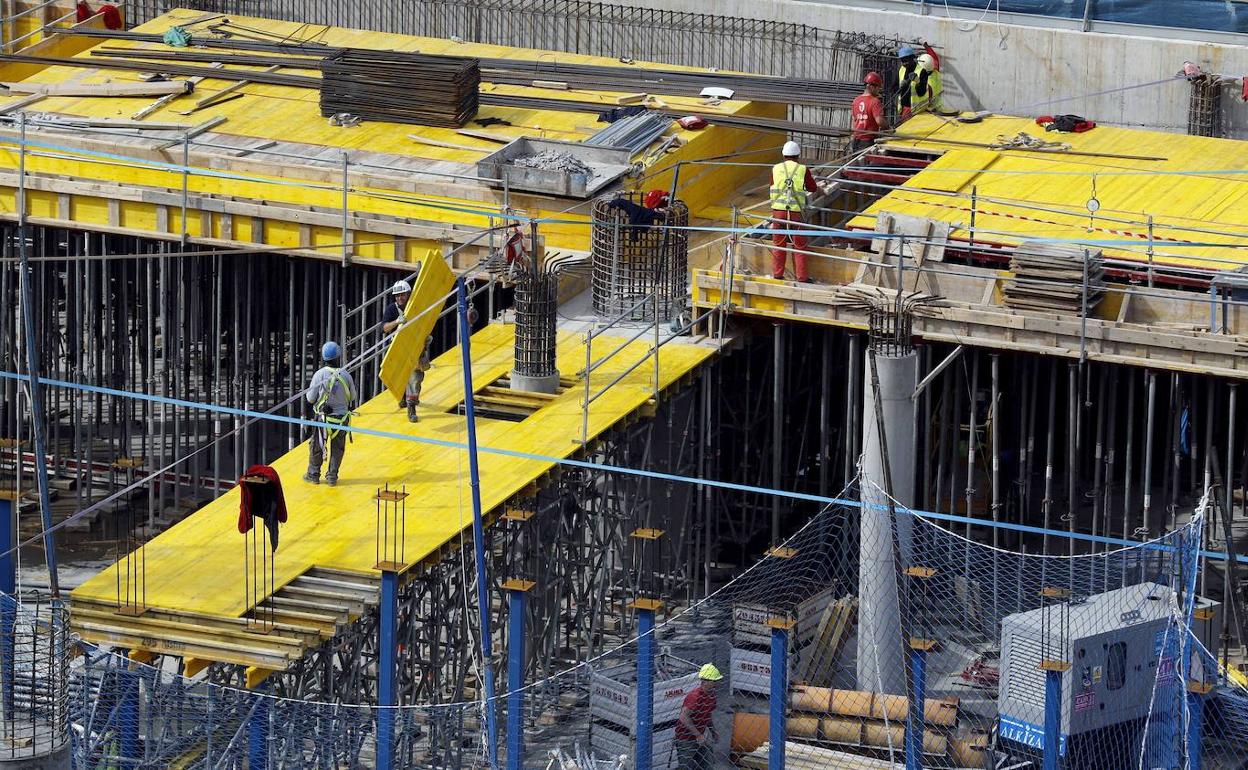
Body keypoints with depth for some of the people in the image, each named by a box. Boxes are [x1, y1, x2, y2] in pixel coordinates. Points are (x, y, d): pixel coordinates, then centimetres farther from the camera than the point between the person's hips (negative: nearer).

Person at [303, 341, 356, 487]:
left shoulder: (319, 374, -15)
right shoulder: (346, 376, -9)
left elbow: (311, 398, -9)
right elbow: (352, 397, 4)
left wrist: (308, 393, 13)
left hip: (323, 418, -1)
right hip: (342, 418, 1)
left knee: (317, 447, 15)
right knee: (337, 448, 16)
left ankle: (313, 475, 24)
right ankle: (332, 476, 18)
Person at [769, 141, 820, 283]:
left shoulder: (776, 169, 2)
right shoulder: (803, 170, -2)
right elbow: (813, 188, 10)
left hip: (778, 211, 1)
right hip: (795, 212, -1)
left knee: (778, 245, 12)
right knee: (799, 246, 8)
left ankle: (777, 275, 15)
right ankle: (802, 277, 11)